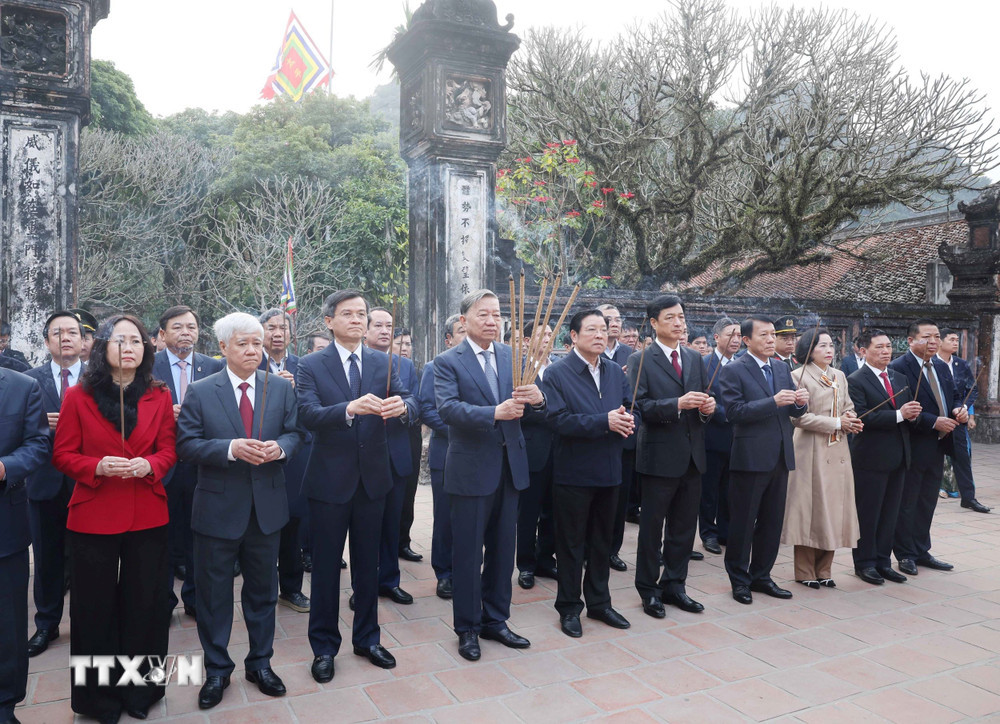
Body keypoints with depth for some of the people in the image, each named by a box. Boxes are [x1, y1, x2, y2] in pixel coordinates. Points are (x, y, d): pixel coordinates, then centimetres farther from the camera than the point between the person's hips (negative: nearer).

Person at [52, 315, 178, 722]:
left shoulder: (159, 397, 3)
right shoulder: (78, 397, -2)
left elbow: (169, 450, 6)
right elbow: (62, 455, 0)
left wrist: (148, 465, -15)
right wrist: (99, 467, -18)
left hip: (148, 516, 1)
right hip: (93, 516, -1)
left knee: (144, 604, 9)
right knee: (95, 607, 10)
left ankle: (140, 689, 29)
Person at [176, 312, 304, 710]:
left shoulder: (282, 387, 2)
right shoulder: (199, 392, -4)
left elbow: (295, 433, 4)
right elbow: (186, 444, -9)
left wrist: (280, 447, -17)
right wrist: (230, 449, -23)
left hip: (268, 506, 2)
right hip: (218, 508, -2)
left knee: (263, 588, 15)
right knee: (213, 593, 10)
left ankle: (260, 663, 33)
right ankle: (216, 669, 29)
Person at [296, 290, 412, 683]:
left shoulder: (383, 363, 4)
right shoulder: (311, 366, -5)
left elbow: (410, 406, -7)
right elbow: (309, 415, -21)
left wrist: (402, 406, -31)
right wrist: (350, 408, -38)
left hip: (372, 478, 3)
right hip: (330, 480, -3)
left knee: (368, 562, 16)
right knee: (326, 565, 9)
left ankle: (367, 638, 33)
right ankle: (324, 647, 26)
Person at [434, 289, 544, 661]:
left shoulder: (512, 356, 7)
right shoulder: (448, 362, -7)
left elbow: (529, 407, 4)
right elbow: (447, 408, -21)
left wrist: (537, 398, -21)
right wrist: (494, 413, -34)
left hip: (510, 467, 5)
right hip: (471, 470, -5)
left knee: (502, 550, 15)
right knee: (468, 553, 6)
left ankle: (495, 620, 32)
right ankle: (467, 628, 23)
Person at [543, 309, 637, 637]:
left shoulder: (616, 372, 8)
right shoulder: (557, 373, -10)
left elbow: (632, 411, 6)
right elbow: (558, 420, -21)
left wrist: (627, 421, -18)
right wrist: (605, 422, -26)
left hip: (609, 471, 6)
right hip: (573, 472, -5)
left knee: (602, 541, 17)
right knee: (571, 544, 7)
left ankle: (599, 603, 33)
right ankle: (569, 608, 23)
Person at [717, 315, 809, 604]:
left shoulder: (782, 369, 13)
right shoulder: (733, 371, -8)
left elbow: (793, 412, 13)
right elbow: (734, 411, -18)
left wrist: (800, 402, -10)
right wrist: (774, 401, -25)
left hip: (780, 458, 7)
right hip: (750, 458, -7)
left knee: (772, 522, 14)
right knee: (743, 523, 4)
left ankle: (761, 576, 28)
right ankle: (739, 580, 17)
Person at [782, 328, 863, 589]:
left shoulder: (840, 376, 14)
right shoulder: (799, 376, -8)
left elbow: (849, 408, 16)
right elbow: (798, 416, -15)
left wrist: (850, 420, -7)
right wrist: (836, 423, -14)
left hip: (838, 451, 6)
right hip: (811, 451, -6)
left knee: (834, 508, 8)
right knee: (810, 508, -1)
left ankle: (824, 570, 19)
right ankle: (805, 572, 10)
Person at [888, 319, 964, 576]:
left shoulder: (942, 367, 13)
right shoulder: (898, 368, -14)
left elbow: (953, 397, 19)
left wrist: (960, 410, -3)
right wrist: (934, 422, -23)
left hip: (937, 448, 8)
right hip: (912, 447, -8)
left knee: (927, 503, 16)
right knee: (906, 504, 4)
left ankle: (921, 552, 28)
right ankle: (905, 555, 16)